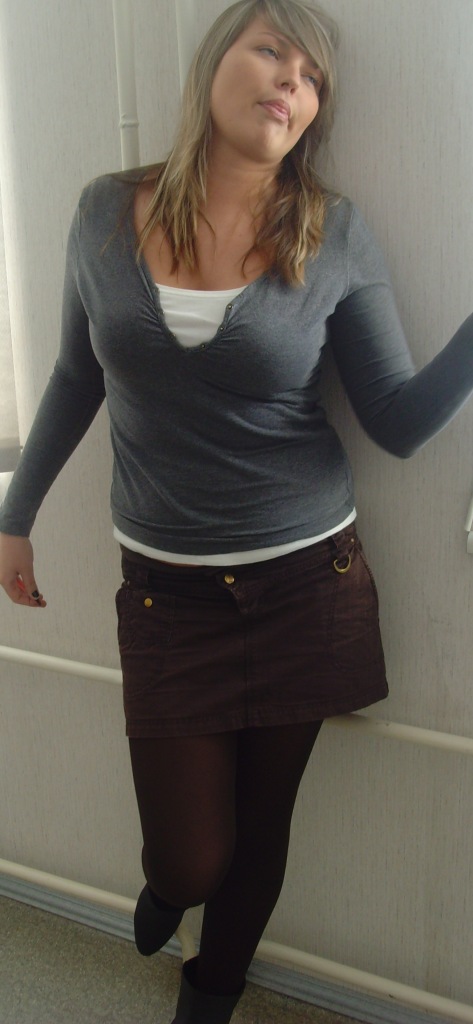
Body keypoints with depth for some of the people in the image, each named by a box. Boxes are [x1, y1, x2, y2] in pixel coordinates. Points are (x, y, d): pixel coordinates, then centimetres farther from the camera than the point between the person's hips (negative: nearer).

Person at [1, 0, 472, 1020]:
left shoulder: (335, 234, -6)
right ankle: (167, 884, 47)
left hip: (306, 580, 0)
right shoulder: (107, 212, -2)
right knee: (188, 859, 5)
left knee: (259, 825, 15)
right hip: (167, 588, 1)